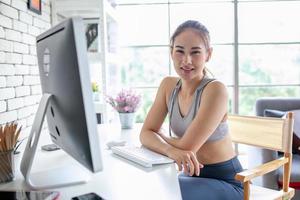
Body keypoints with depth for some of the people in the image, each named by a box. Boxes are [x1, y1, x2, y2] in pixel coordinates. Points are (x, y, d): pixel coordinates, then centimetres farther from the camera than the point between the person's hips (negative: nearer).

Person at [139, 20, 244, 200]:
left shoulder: (215, 89, -22)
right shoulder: (168, 85, -3)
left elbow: (186, 146, -24)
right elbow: (146, 134, -7)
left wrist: (158, 134, -5)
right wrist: (171, 150, -28)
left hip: (225, 182, -5)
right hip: (192, 175, 5)